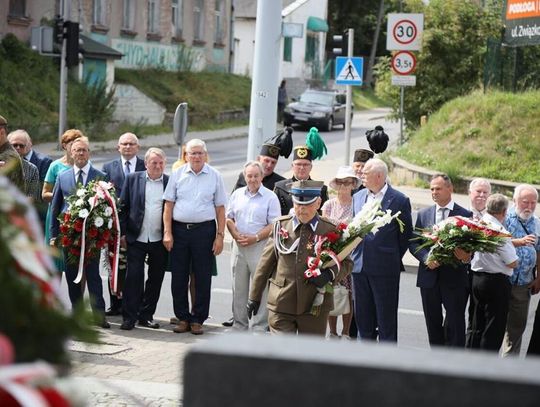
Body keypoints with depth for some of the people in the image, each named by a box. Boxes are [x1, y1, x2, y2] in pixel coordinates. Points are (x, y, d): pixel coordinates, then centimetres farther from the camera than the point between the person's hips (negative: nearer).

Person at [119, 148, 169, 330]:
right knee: (133, 278, -3)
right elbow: (123, 207, 5)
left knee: (155, 279, 8)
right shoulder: (132, 179, 3)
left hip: (160, 240, 1)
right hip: (137, 239, -1)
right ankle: (129, 317, 2)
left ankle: (146, 315, 19)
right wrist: (123, 233, 0)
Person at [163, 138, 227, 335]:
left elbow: (220, 208, 4)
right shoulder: (177, 175, 5)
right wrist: (167, 233, -3)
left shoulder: (215, 176, 3)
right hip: (179, 229, 1)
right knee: (178, 277, 4)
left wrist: (220, 236, -3)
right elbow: (168, 205, 5)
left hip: (204, 230, -1)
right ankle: (182, 318, 15)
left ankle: (198, 319, 11)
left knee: (203, 278, 2)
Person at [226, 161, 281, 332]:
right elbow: (228, 218, 12)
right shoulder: (237, 194, 11)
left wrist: (254, 238, -15)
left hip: (260, 247, -4)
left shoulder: (270, 197, -2)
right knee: (239, 287, 10)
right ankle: (239, 324, 19)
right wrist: (236, 235, -5)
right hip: (239, 246, 4)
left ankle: (259, 327, 1)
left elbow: (274, 225, -7)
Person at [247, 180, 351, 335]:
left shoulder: (330, 230, 0)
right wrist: (254, 296, 9)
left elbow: (346, 263, 6)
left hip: (315, 307, 0)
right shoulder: (281, 226, 3)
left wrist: (330, 274, -17)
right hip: (281, 305, 0)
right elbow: (265, 263, 8)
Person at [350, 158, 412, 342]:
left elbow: (406, 234, 0)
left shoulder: (399, 200, -6)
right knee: (363, 318, 11)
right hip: (359, 266, 5)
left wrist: (393, 259, 2)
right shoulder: (357, 197, 10)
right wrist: (355, 255, 10)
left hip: (385, 268, -5)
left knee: (386, 320, 1)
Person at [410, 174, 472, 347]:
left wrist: (466, 256, -23)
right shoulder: (423, 214, 9)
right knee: (433, 324, 11)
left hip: (454, 279, -4)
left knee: (455, 325, -4)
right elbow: (413, 243, 6)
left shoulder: (465, 215, -1)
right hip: (429, 277, 4)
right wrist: (426, 258, -12)